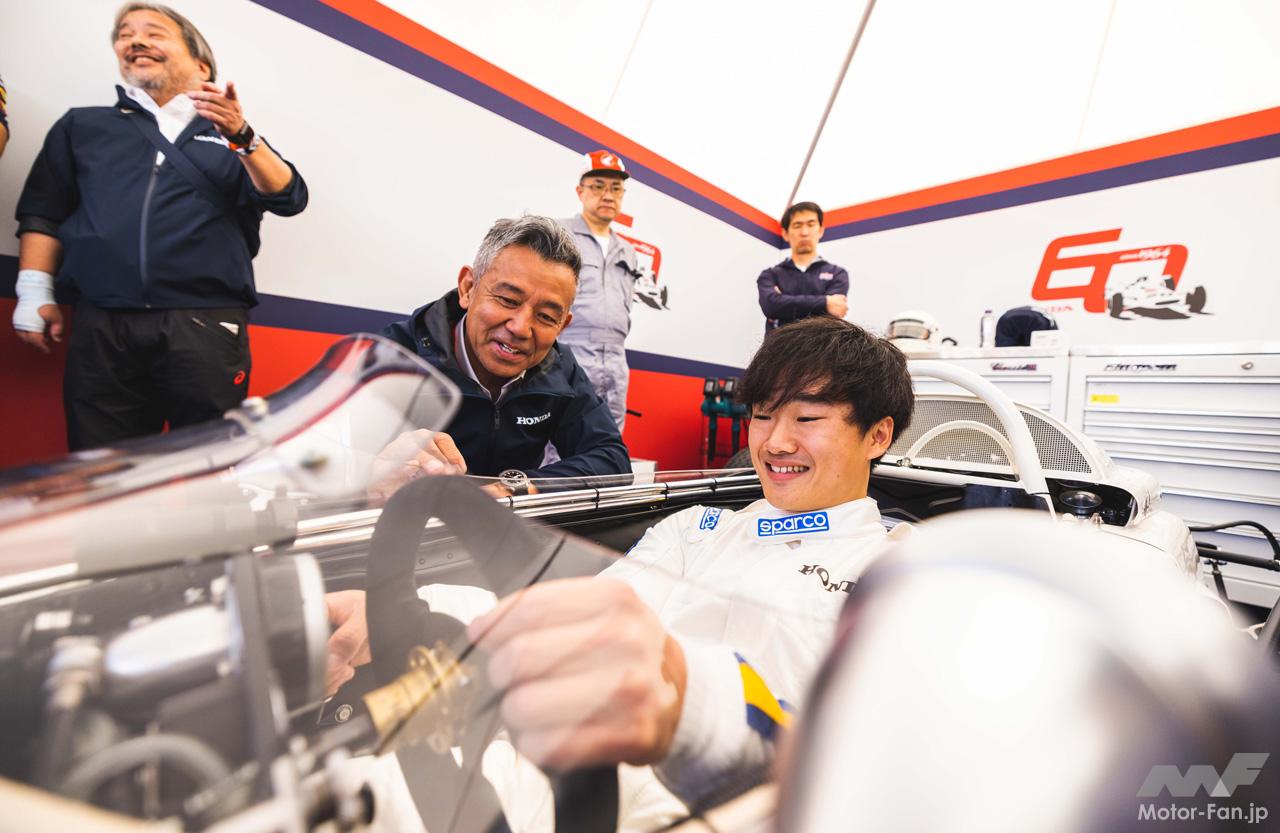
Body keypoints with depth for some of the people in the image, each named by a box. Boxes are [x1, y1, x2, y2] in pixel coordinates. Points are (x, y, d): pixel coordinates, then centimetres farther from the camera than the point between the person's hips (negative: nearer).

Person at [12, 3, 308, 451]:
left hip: (205, 326, -2)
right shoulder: (82, 125, 23)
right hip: (100, 326, 3)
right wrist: (35, 292, 9)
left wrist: (242, 136, -12)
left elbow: (288, 199, 0)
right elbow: (41, 212, 19)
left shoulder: (227, 135, 18)